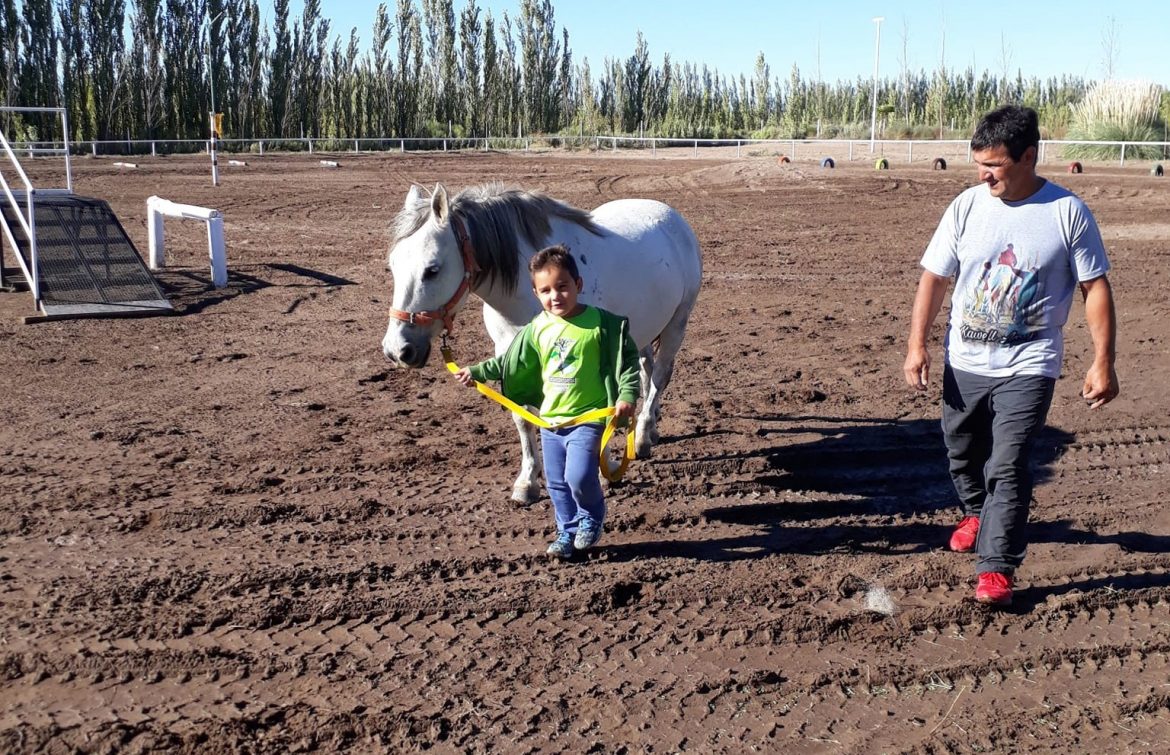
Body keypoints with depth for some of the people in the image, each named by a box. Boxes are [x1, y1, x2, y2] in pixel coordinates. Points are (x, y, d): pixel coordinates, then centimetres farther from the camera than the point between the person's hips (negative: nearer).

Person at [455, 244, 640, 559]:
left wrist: (627, 394, -21)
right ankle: (568, 532, 30)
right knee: (557, 484, 12)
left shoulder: (601, 324, -12)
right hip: (549, 420, 5)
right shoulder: (537, 329, 1)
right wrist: (477, 371, 12)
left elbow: (628, 361, -8)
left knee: (579, 476, -17)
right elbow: (510, 363, 14)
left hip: (587, 418, -5)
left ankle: (592, 515, 14)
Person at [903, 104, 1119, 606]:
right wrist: (917, 344, -4)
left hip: (1028, 367, -3)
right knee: (962, 453, 18)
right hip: (964, 363, 4)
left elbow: (1096, 288, -4)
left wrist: (1103, 362, -8)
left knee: (1008, 466, -10)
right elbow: (933, 277, 2)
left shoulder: (1068, 212, -8)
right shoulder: (967, 206, -3)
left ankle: (997, 568, -1)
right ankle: (978, 513, 48)